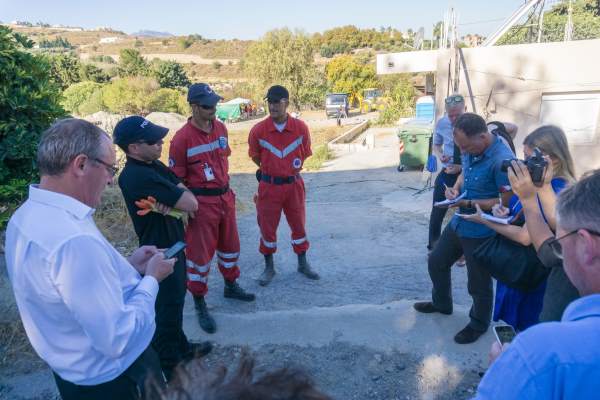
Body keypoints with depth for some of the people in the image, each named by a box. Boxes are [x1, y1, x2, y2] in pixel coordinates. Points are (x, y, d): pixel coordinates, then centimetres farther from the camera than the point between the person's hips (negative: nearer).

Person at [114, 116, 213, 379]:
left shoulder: (154, 165, 3)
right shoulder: (139, 176, -29)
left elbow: (186, 194, 2)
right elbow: (190, 204, -30)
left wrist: (171, 201, -19)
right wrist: (176, 198, -8)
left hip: (171, 243, 9)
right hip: (160, 250, -9)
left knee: (175, 298, 23)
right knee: (168, 305, 7)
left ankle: (181, 347, 43)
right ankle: (168, 366, 27)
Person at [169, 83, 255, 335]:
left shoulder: (221, 129, 3)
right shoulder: (182, 138, -16)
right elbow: (176, 178, -11)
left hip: (225, 197, 7)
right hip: (202, 203, -6)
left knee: (230, 245, 20)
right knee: (200, 253, 5)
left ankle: (231, 286, 42)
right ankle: (199, 304, 21)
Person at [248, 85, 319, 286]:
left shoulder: (301, 128, -10)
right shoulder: (258, 130, -11)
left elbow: (304, 154, 5)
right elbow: (256, 157, 6)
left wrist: (288, 171, 10)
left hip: (293, 184, 1)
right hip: (269, 186, -1)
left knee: (298, 225, 13)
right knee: (267, 227, 9)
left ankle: (303, 263, 33)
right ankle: (269, 267, 28)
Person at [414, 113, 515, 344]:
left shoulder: (502, 160, -27)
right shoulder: (471, 150, -3)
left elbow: (506, 202, -23)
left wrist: (468, 203, -24)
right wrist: (455, 188, -5)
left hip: (481, 232, -8)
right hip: (458, 223, 8)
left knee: (478, 284, 11)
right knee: (436, 262, 22)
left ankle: (479, 324, 38)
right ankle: (441, 303, 47)